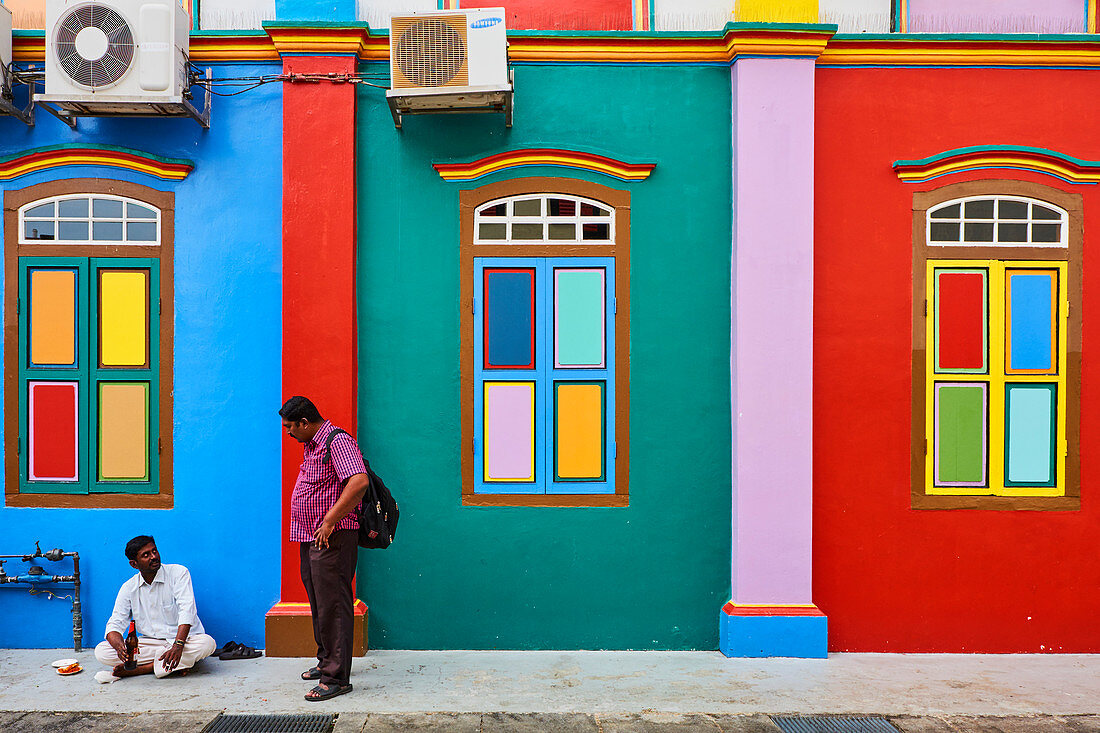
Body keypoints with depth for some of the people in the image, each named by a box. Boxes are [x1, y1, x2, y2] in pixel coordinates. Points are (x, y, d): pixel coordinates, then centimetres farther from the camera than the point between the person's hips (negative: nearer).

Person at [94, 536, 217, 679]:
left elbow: (186, 610, -20)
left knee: (207, 643, -35)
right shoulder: (128, 588, 3)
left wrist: (178, 646, -36)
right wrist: (120, 646, -28)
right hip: (150, 642, 3)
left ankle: (140, 669, -24)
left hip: (185, 639, -3)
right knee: (101, 651, -17)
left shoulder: (178, 573, -9)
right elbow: (115, 624, -3)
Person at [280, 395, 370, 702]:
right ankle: (326, 661, 31)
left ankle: (337, 678, -3)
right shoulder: (311, 444, 16)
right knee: (319, 602, 18)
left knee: (332, 604, -8)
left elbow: (359, 481, -29)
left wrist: (330, 521, -26)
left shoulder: (337, 441, -16)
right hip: (310, 537, 10)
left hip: (332, 537, -10)